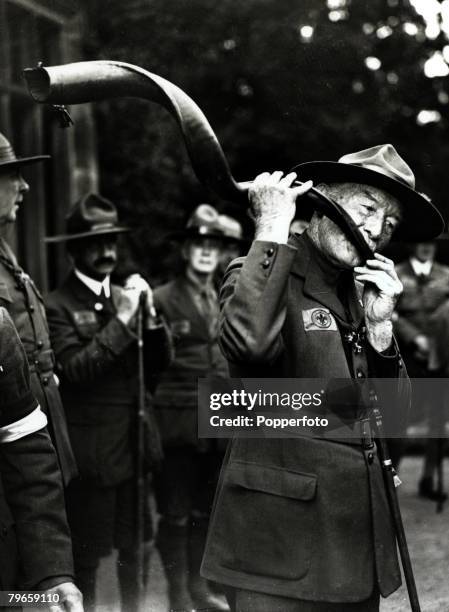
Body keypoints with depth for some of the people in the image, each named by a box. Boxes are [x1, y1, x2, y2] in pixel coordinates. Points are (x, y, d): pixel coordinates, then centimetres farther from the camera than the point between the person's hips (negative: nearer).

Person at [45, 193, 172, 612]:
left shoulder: (124, 295, 10)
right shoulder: (58, 306, -10)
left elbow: (161, 360, 7)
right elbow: (75, 368, -21)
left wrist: (149, 315, -10)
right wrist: (121, 321, -22)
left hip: (134, 447, 6)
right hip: (91, 453, -6)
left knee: (136, 549, 16)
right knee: (86, 556, 5)